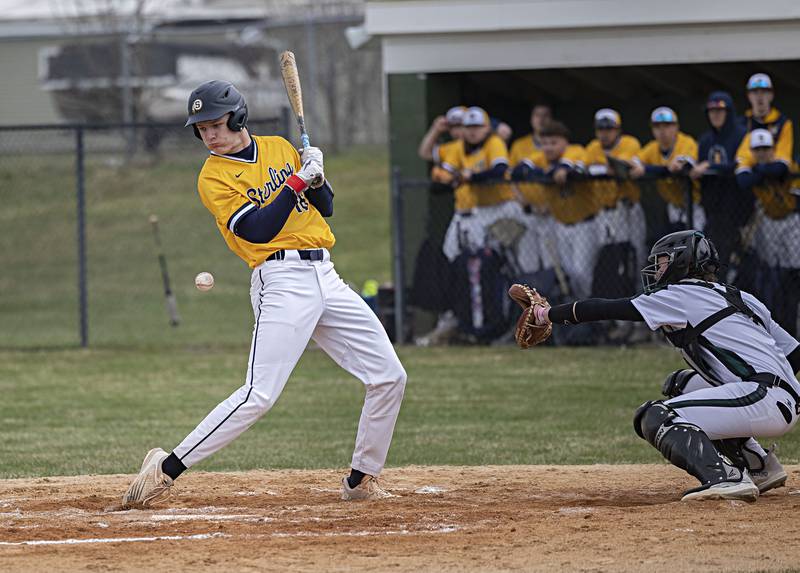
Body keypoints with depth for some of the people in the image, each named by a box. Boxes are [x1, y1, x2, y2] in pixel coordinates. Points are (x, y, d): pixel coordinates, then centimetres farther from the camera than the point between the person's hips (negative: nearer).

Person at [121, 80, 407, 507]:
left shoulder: (279, 148, 14)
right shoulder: (214, 177, -3)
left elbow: (325, 208, 17)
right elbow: (258, 229, -14)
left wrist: (316, 177, -2)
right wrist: (297, 181, -15)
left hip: (325, 278, 6)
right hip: (282, 282, -6)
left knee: (389, 377, 5)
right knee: (259, 395, -19)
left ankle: (361, 480, 16)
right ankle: (165, 469, -15)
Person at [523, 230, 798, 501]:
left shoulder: (681, 295, 2)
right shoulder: (740, 298, 24)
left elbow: (608, 309, 2)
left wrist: (550, 314, 12)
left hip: (764, 398, -9)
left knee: (656, 418, -11)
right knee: (680, 384, 27)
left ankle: (726, 479, -30)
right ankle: (759, 467, 23)